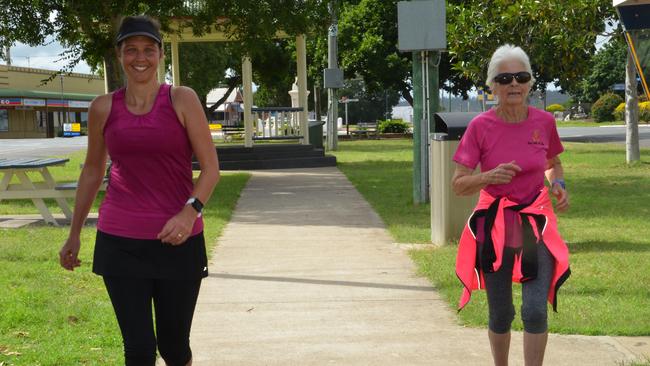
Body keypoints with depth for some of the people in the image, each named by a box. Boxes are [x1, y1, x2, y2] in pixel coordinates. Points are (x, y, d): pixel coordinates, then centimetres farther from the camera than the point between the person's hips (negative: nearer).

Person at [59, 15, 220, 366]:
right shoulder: (103, 108, 4)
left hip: (177, 240, -1)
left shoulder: (182, 100, -2)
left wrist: (190, 212, -19)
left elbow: (211, 167, -2)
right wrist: (74, 234, 20)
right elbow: (92, 170, 17)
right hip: (120, 241, 1)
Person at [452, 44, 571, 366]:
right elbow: (458, 185, -10)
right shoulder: (480, 126, -11)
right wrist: (490, 176, -29)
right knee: (500, 315, 9)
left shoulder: (544, 122, -4)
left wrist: (558, 185, -5)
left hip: (535, 223, 1)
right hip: (494, 226, -1)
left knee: (535, 310, -12)